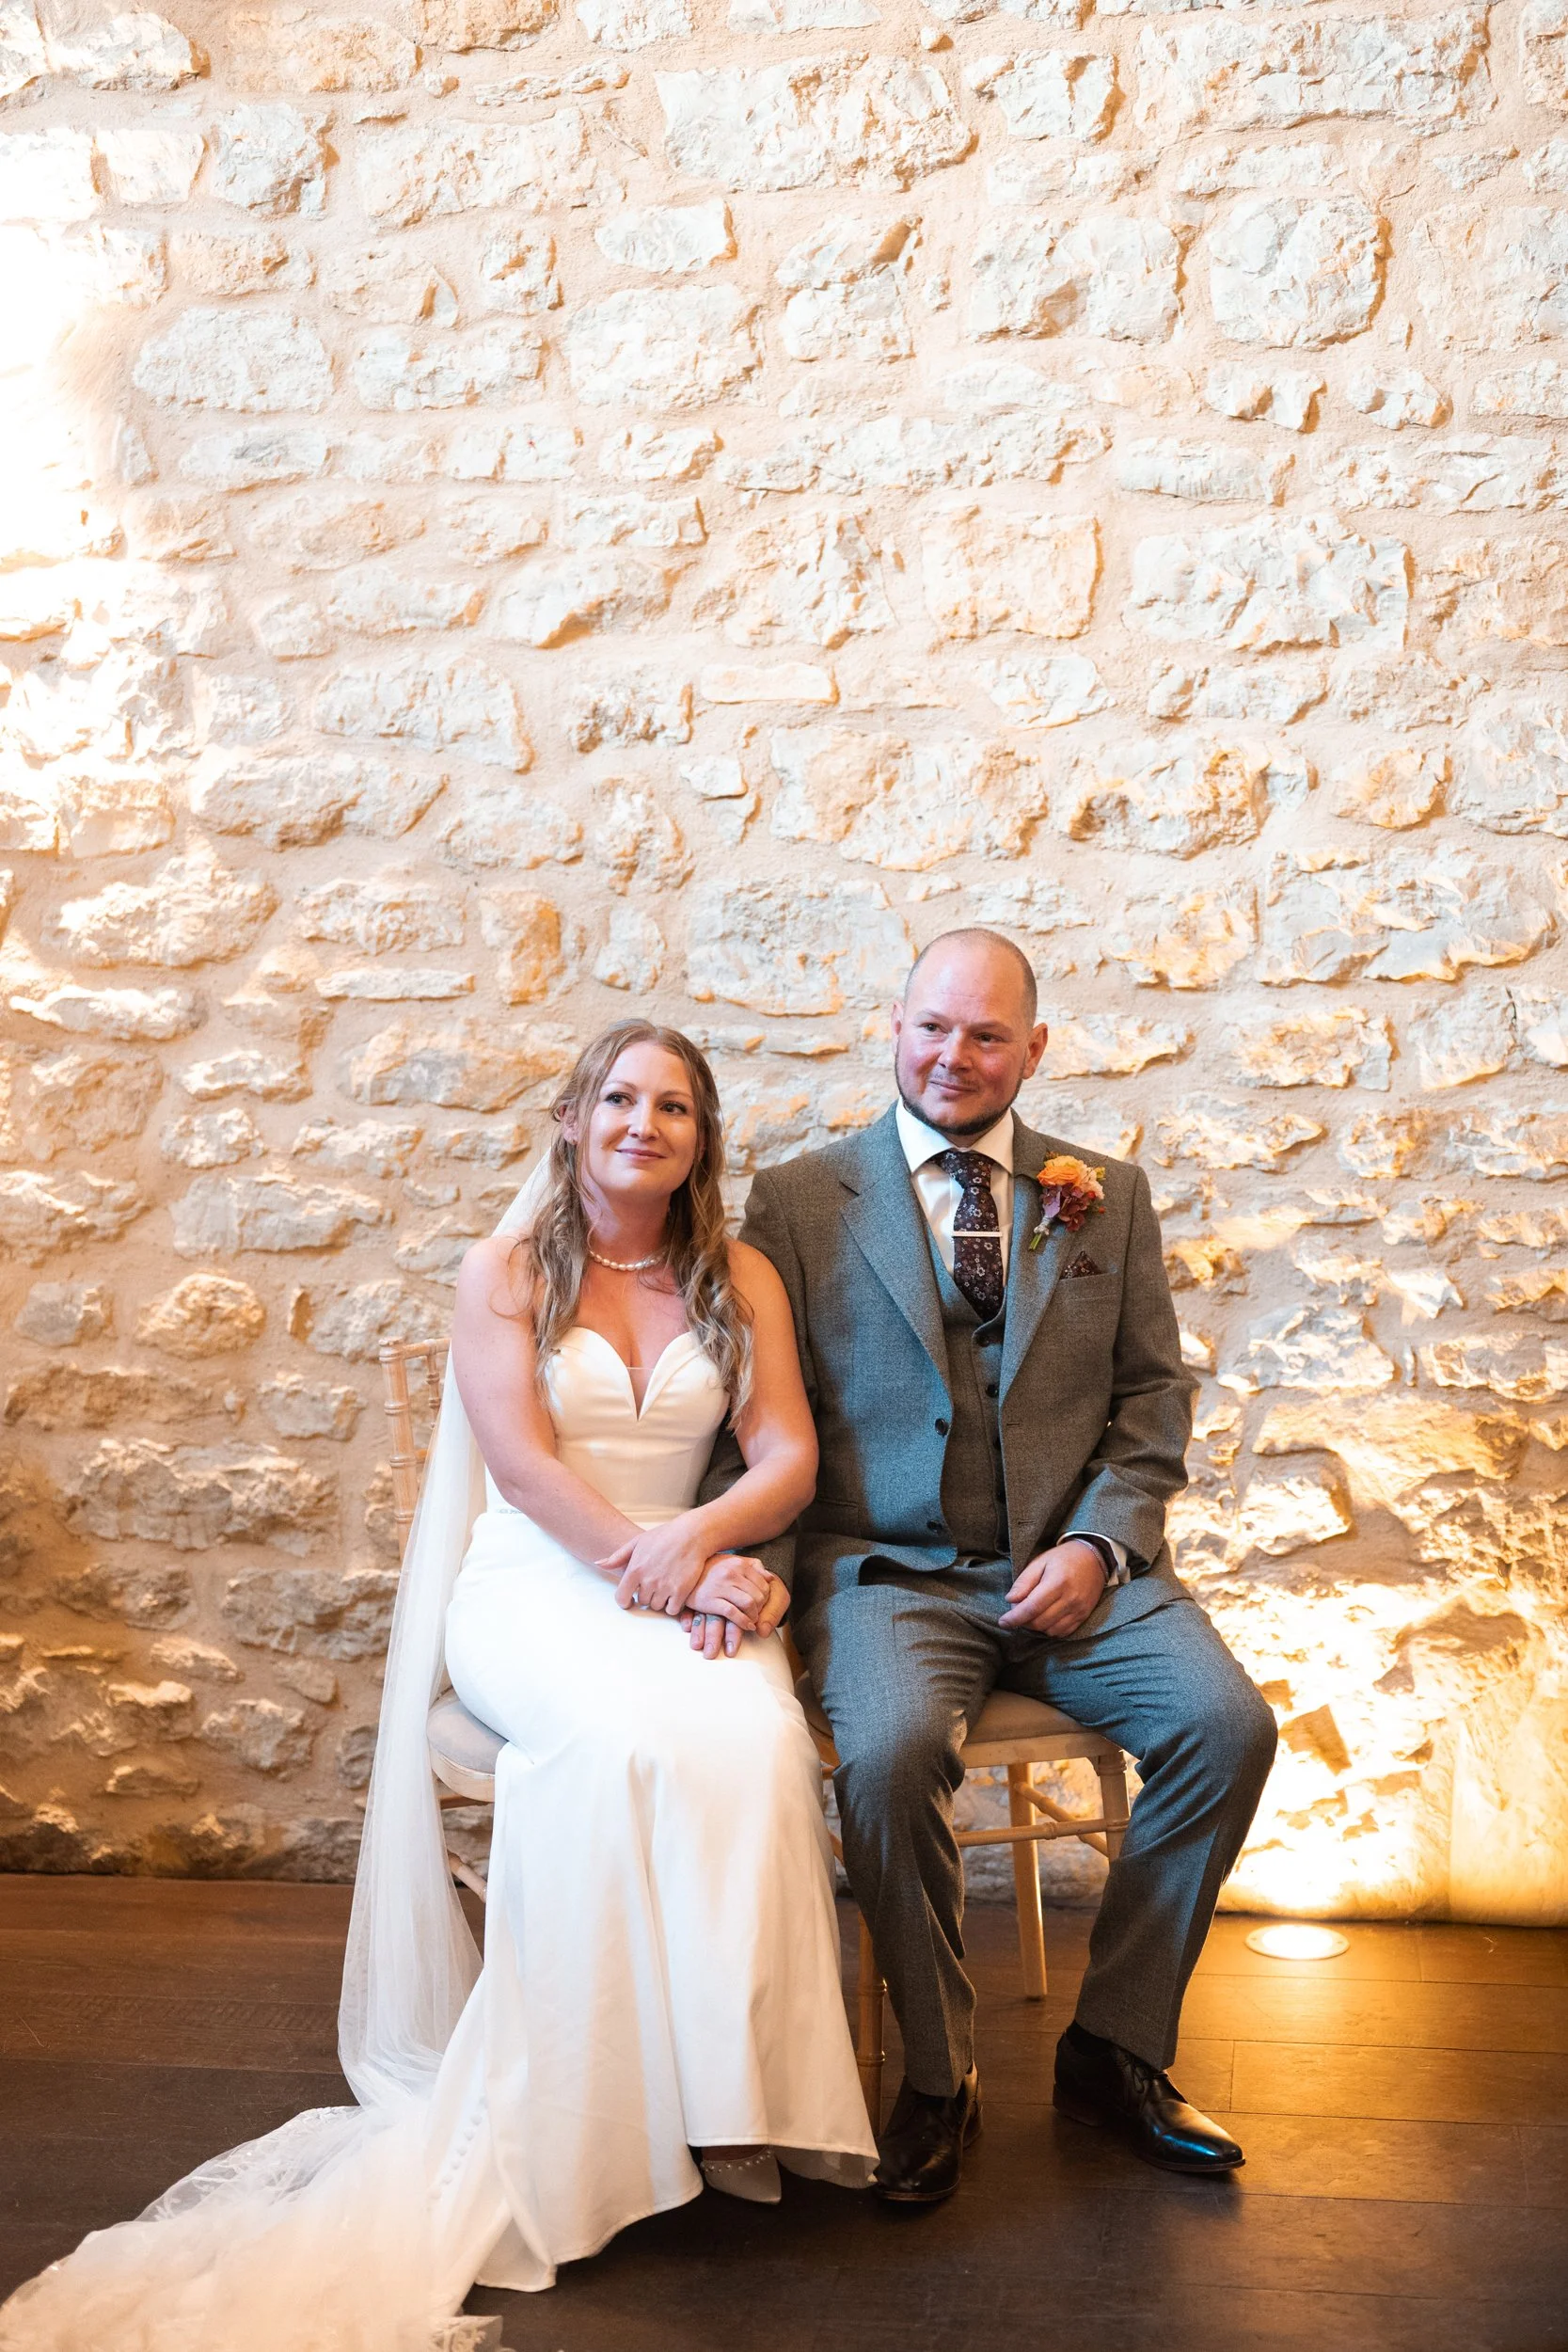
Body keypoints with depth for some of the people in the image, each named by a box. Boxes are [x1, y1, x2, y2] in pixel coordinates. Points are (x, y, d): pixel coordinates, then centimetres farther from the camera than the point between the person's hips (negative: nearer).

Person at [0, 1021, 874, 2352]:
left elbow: (789, 1460, 4)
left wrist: (699, 1539, -18)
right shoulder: (507, 1271, 6)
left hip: (693, 1586, 3)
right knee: (621, 1742, -35)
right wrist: (659, 1575, -17)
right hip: (530, 1582, -2)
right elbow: (521, 1458, -6)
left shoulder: (743, 1281, 12)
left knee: (754, 1741, -32)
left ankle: (729, 2092, -20)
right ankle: (598, 2116, -23)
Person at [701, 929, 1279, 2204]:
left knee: (1229, 1725, -20)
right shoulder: (798, 1198, 5)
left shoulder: (1108, 1196, 12)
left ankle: (1116, 2048, 3)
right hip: (891, 1564, -2)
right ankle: (937, 2076, -3)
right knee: (891, 1752, -30)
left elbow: (1154, 1396, 10)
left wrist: (1099, 1544, -6)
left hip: (1072, 1562, 3)